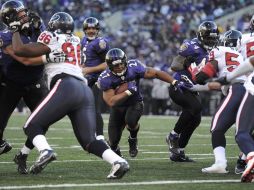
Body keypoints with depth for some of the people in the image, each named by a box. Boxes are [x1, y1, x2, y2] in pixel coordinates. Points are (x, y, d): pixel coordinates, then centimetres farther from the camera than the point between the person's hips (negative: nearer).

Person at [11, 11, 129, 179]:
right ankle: (118, 161, -17)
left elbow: (19, 50, 6)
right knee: (89, 141, 5)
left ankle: (45, 151, -28)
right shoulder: (76, 41, 28)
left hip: (66, 87, -6)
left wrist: (15, 31, 21)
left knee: (33, 126, 1)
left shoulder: (52, 40, 9)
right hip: (86, 91, 6)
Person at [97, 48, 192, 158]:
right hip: (118, 107, 1)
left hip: (135, 103, -1)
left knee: (130, 121, -35)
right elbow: (111, 102, -28)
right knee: (113, 141, -1)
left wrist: (175, 83, -19)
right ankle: (114, 149, 40)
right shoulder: (105, 79, -23)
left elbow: (155, 73, -13)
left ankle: (133, 139, 0)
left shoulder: (133, 67, -20)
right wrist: (128, 91, -32)